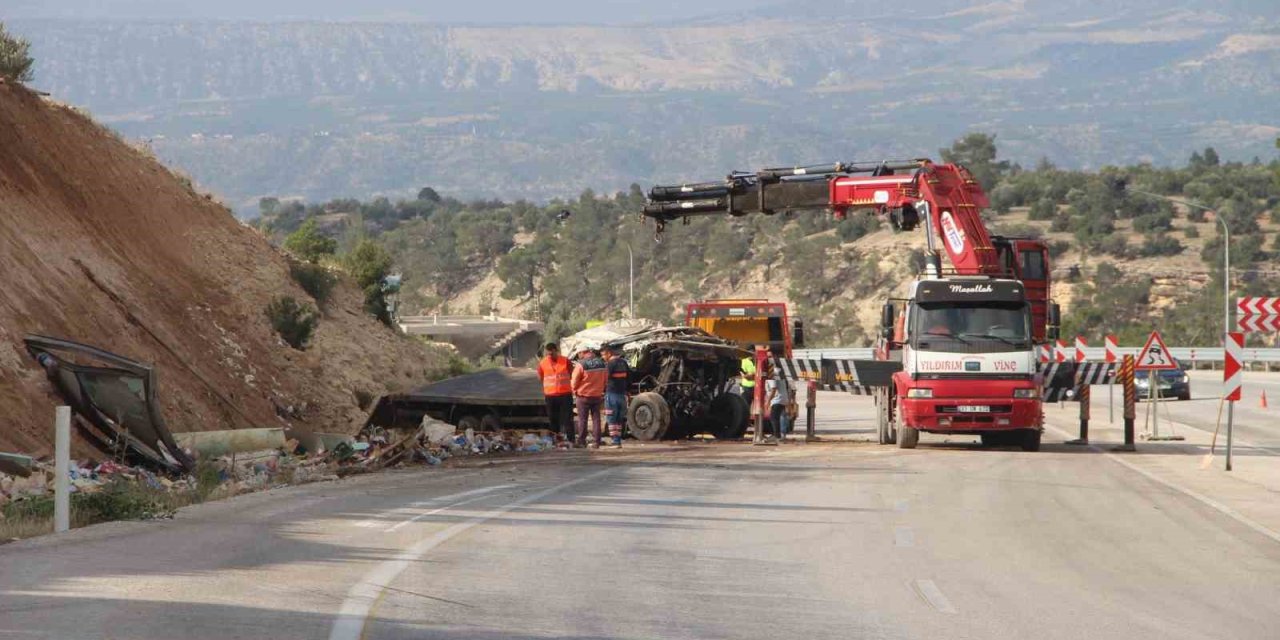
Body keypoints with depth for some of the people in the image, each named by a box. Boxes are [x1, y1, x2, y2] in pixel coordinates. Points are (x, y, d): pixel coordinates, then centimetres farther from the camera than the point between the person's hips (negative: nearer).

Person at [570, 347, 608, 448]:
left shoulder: (581, 365, -16)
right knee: (596, 418, 9)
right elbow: (606, 379, 10)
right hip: (597, 395, 4)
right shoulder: (602, 363, 1)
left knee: (582, 419, 4)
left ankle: (582, 441, 6)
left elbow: (574, 381, -10)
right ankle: (596, 441, 6)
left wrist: (575, 391, 9)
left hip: (583, 395, -4)